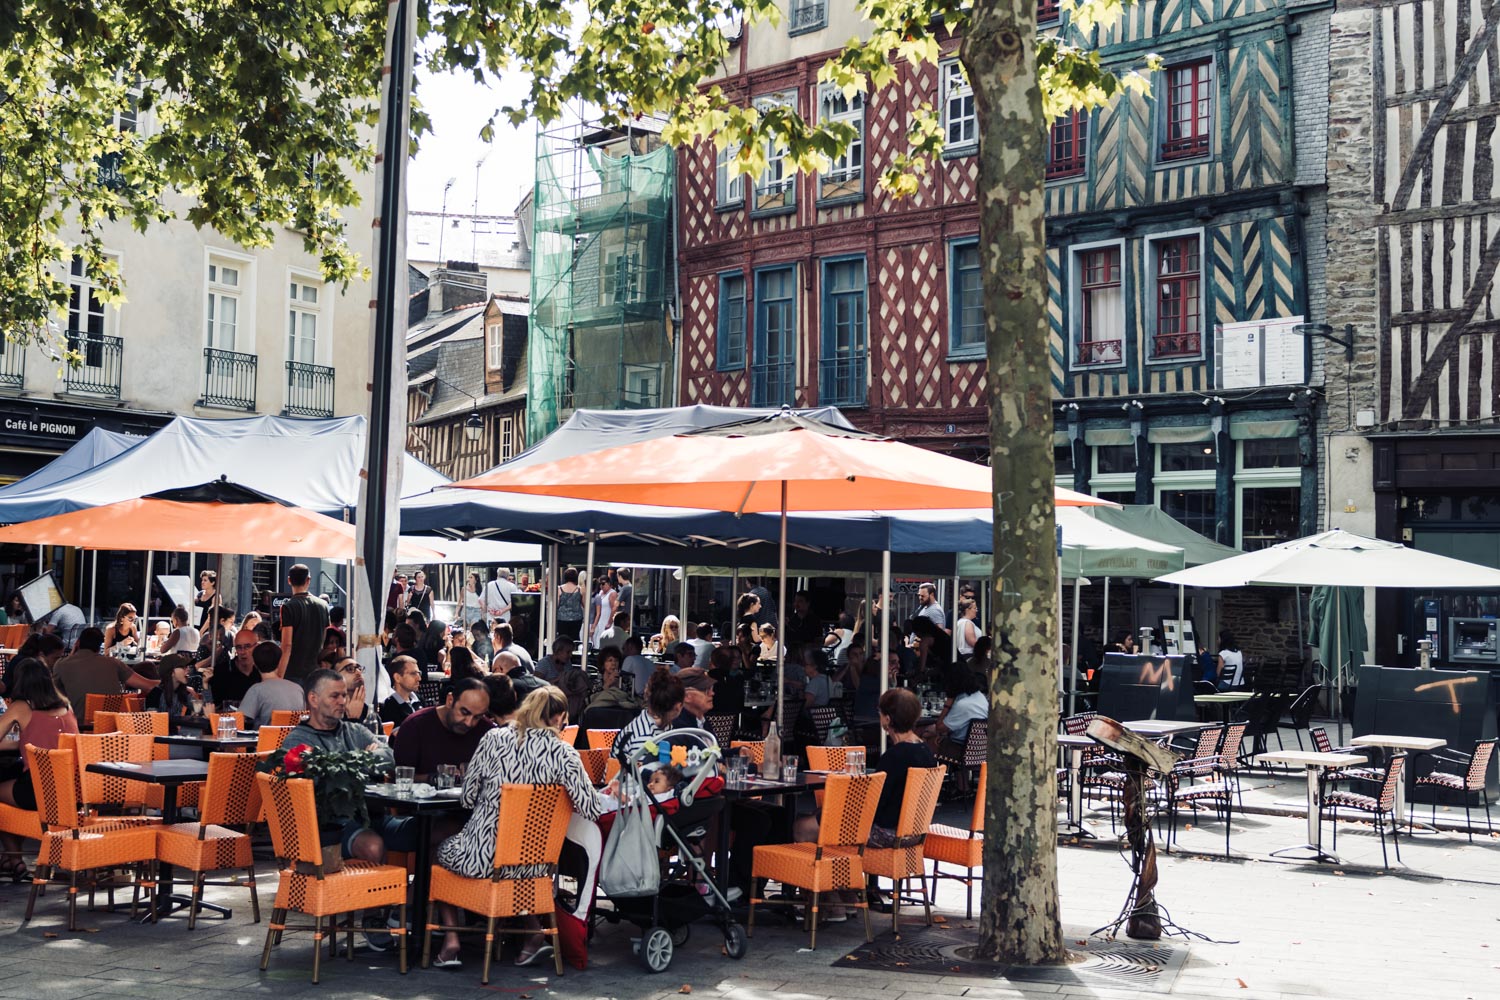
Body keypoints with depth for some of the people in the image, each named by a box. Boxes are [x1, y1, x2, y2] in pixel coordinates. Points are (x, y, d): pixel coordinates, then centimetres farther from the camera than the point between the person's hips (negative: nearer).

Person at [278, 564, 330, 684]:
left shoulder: (289, 607, -9)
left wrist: (279, 676, -14)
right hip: (315, 672, 5)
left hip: (293, 674, -5)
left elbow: (287, 646, -15)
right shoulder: (323, 605, 7)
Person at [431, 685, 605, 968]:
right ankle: (533, 936, 23)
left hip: (480, 858, -1)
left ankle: (451, 941, 19)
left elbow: (467, 798, 0)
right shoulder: (562, 753, -8)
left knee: (443, 847, 32)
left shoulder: (494, 739, -5)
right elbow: (592, 809, -9)